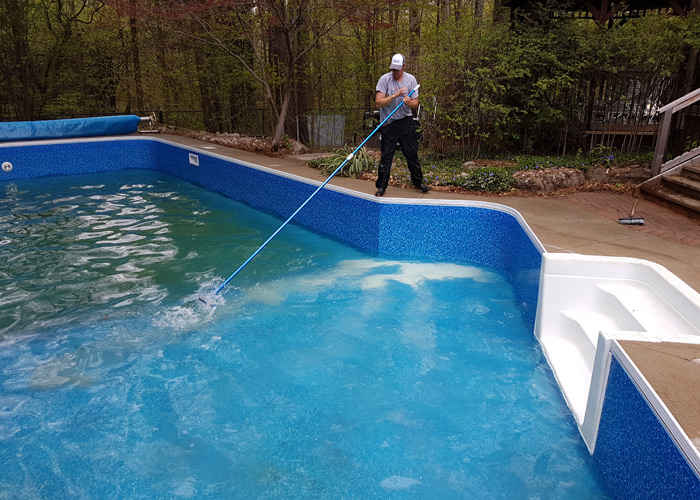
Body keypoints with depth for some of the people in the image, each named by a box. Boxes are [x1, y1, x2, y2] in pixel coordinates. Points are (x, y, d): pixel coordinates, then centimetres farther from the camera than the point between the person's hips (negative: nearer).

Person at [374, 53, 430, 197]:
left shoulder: (411, 79, 2)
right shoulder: (384, 79, -7)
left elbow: (415, 103, 3)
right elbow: (378, 102, -14)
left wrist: (409, 102, -20)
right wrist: (394, 96, -26)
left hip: (406, 122, 3)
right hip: (388, 122, -3)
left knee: (412, 153, 9)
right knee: (386, 156, 0)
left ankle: (418, 182, 24)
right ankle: (381, 186, 9)